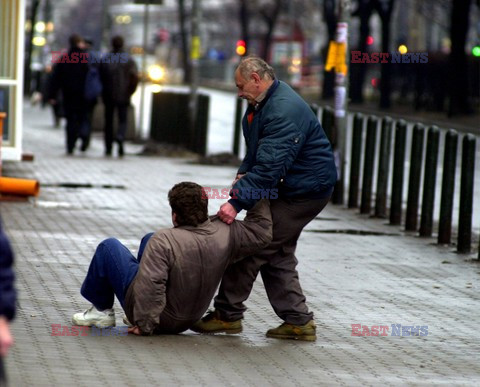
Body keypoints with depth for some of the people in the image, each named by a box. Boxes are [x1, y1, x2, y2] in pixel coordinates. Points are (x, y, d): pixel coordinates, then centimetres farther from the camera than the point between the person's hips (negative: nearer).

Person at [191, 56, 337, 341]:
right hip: (295, 188, 11)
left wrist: (237, 203, -33)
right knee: (278, 257, 12)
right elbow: (257, 152, 21)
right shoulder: (263, 104, 10)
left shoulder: (284, 111, -25)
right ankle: (298, 321, 14)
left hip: (305, 189, -11)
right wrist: (243, 174, -1)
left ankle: (227, 314, -1)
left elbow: (269, 167, -31)